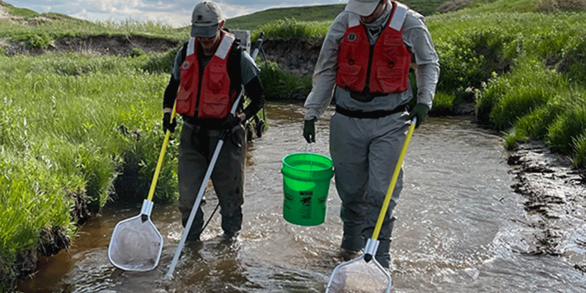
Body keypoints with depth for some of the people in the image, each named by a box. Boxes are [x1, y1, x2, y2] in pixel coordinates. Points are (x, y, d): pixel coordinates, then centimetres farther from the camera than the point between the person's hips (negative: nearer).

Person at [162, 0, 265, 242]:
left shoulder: (237, 57, -10)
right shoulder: (185, 53, 4)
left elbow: (258, 99, -5)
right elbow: (172, 87, 19)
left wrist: (239, 118, -21)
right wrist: (167, 113, 1)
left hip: (225, 135, -3)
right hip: (191, 134, 4)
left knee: (229, 194, 8)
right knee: (187, 194, 5)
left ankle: (230, 240, 32)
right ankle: (191, 241, 27)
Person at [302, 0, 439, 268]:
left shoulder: (410, 24, -6)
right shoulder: (344, 22, -3)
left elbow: (429, 63, 12)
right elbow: (325, 71, 7)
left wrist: (424, 101, -2)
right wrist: (312, 114, 5)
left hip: (389, 123, -1)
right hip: (347, 121, 2)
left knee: (381, 192, -4)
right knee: (350, 188, 11)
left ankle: (378, 257, 10)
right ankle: (352, 241, 36)